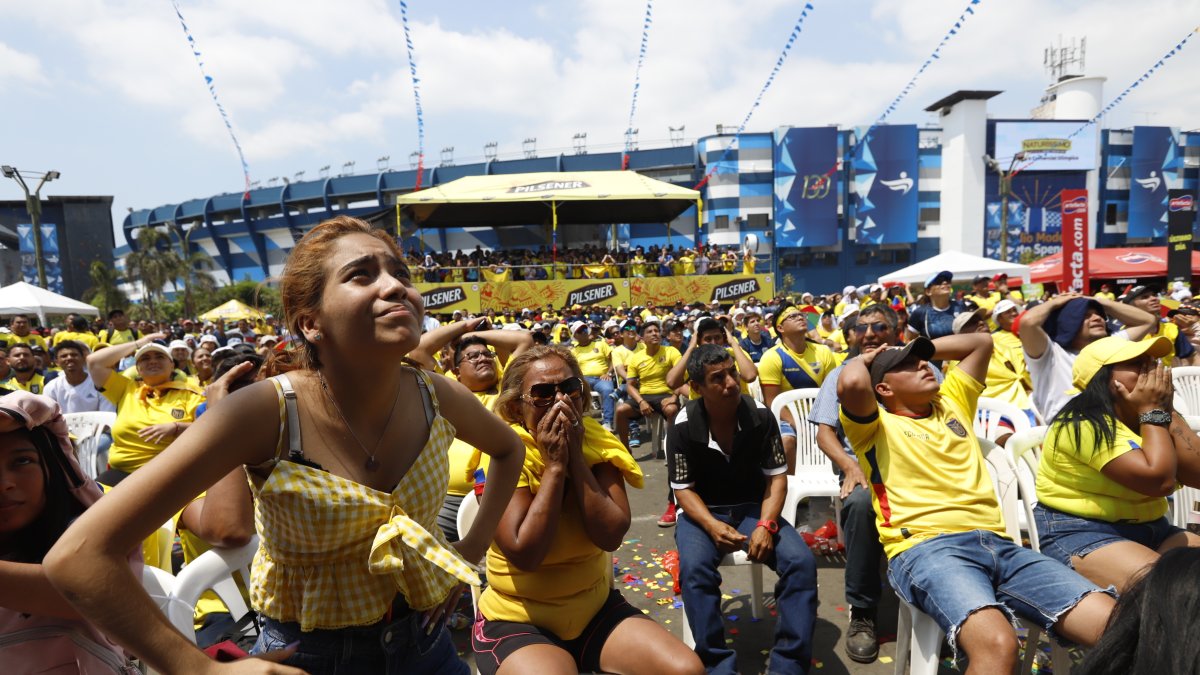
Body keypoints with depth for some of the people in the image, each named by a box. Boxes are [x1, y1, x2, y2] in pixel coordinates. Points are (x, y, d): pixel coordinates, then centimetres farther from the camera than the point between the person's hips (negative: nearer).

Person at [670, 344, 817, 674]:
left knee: (801, 561, -24)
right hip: (703, 513, -2)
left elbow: (777, 477, -4)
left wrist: (765, 525, -20)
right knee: (694, 569, -33)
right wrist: (712, 526, -26)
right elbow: (683, 489, -8)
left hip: (753, 508, 2)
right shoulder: (684, 426, -13)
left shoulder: (760, 415, -8)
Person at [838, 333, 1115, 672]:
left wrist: (924, 347, 33)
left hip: (997, 543, 6)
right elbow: (851, 384, -14)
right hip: (925, 547, -6)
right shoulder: (877, 425, 8)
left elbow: (982, 341, 37)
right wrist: (863, 359, 8)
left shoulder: (952, 402, 27)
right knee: (997, 643, -35)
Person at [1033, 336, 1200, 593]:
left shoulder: (1143, 418, 9)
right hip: (1080, 534, -9)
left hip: (1151, 530, 9)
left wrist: (1166, 411, -6)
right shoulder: (1086, 424, -18)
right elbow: (1160, 480, -25)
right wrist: (1153, 411, -15)